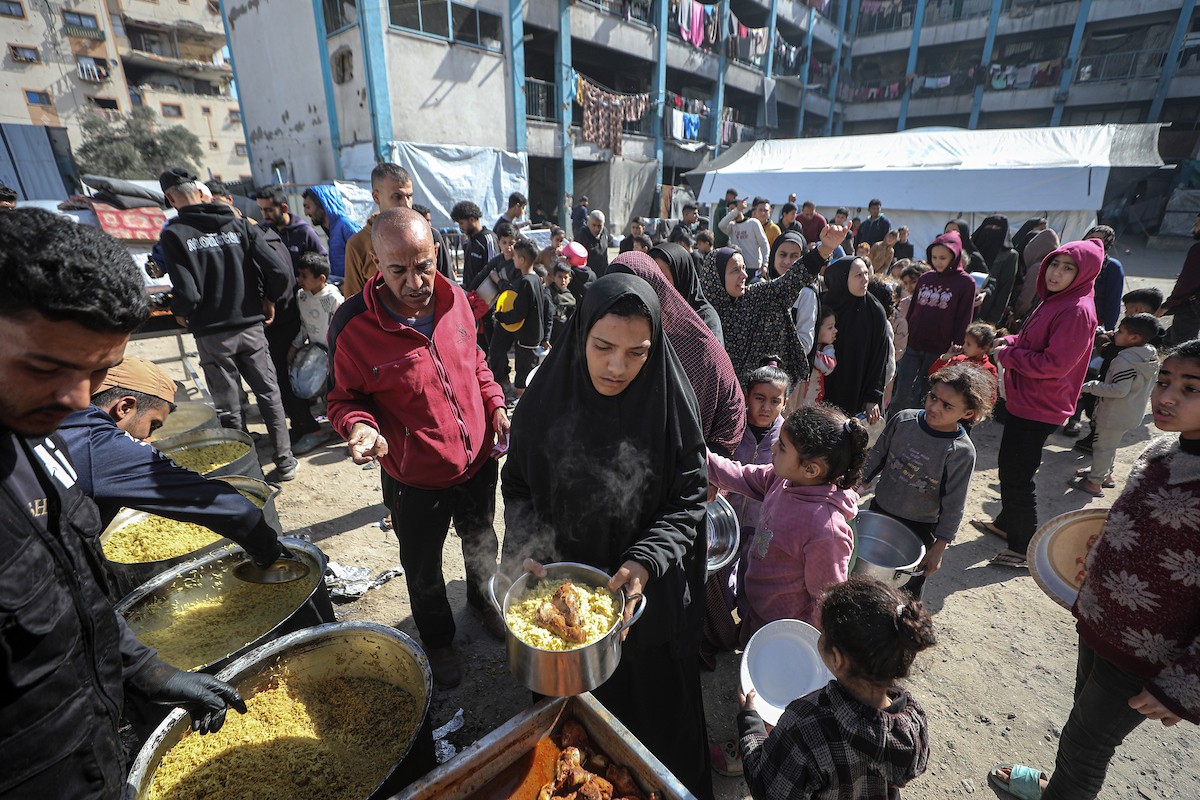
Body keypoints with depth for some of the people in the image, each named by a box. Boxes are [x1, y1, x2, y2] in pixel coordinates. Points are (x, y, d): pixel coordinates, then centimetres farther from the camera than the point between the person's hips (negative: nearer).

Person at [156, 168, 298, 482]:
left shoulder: (173, 235, -9)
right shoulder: (239, 224, -1)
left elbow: (188, 293, -17)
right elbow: (280, 272, -9)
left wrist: (179, 312, 6)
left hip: (211, 334, -2)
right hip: (251, 326, 2)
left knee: (229, 408, 10)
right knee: (269, 394, 13)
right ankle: (284, 461, 16)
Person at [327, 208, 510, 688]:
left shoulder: (455, 300, -9)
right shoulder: (353, 326, -22)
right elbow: (344, 397, -8)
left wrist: (496, 405, -4)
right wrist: (359, 426, -28)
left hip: (478, 463, 4)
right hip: (416, 481, -3)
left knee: (481, 543, 28)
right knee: (423, 571, 21)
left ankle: (483, 601, 60)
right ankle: (437, 640, 51)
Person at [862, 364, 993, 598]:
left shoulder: (962, 452, -20)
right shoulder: (904, 420, -12)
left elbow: (953, 506, -14)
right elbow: (877, 456, 2)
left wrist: (938, 548, -12)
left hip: (918, 529, -3)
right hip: (879, 511, 4)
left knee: (907, 591, 15)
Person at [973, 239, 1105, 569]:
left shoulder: (1077, 311, -20)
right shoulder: (1055, 301, 11)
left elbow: (1054, 364, -25)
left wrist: (1006, 354, -14)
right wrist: (1009, 342, 1)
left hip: (1038, 408, -10)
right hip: (1022, 400, 10)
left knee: (1018, 477, -2)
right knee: (1008, 465, 22)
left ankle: (1025, 550, 12)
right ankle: (1006, 524, 39)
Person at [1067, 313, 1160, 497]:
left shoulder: (1124, 360, -28)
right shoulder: (1151, 357, 2)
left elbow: (1119, 390, -31)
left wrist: (1089, 386, -25)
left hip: (1114, 415, -9)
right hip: (1132, 414, 9)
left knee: (1102, 446, 4)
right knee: (1110, 445, 25)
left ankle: (1094, 483, 15)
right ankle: (1105, 474, 39)